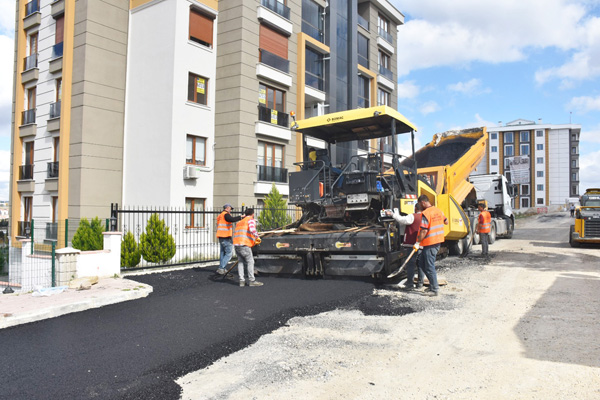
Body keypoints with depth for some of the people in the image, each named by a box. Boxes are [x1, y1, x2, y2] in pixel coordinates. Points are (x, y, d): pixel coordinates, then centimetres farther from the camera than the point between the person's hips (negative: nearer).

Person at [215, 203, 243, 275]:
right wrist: (240, 217, -23)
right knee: (229, 253, -7)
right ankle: (221, 268, -11)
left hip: (221, 237, 10)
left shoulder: (220, 215, 20)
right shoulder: (226, 214, -11)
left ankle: (222, 269, 19)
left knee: (223, 253, 15)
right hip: (226, 237, -10)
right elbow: (232, 219, -30)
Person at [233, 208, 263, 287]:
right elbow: (252, 229, -18)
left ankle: (241, 281, 8)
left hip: (236, 243, 8)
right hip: (244, 244, -8)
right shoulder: (251, 220, 2)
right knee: (250, 262, -1)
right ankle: (251, 281, -1)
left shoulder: (240, 222, 27)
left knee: (240, 262, 11)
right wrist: (256, 235, 2)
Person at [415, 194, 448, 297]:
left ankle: (434, 289, 6)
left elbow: (424, 231, -22)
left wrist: (417, 243, -14)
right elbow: (446, 222, 21)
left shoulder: (425, 214, -18)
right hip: (438, 241, 9)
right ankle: (433, 284, 22)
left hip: (430, 243, -9)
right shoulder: (438, 210, 7)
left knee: (430, 267, 0)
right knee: (422, 263, 18)